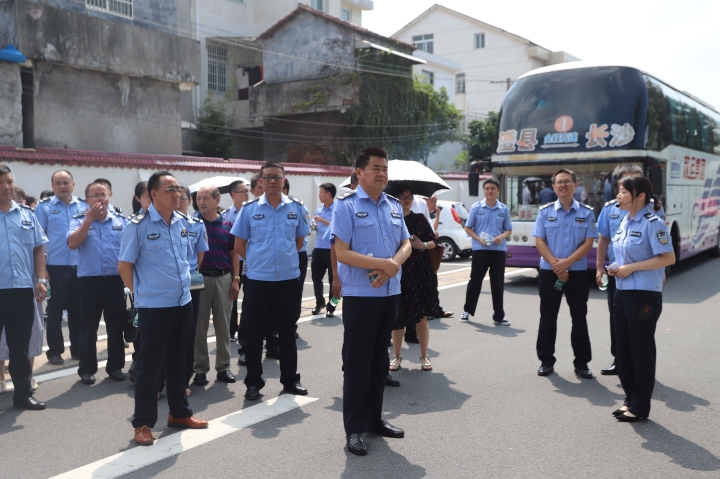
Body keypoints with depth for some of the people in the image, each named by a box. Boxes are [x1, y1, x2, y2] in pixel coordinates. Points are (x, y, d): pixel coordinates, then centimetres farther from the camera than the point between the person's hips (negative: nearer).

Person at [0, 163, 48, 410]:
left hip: (22, 290, 3)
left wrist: (41, 279, 3)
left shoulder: (27, 215, 11)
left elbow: (38, 249, 13)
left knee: (20, 347, 13)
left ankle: (23, 393, 23)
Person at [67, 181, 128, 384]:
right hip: (90, 280, -2)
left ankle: (115, 366, 21)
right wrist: (89, 219, -16)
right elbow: (72, 244, -16)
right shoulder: (79, 220, 1)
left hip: (115, 279, 2)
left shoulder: (121, 221, 6)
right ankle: (87, 369, 15)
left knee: (116, 326, 9)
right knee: (88, 328, 5)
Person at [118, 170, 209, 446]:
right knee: (150, 364, 2)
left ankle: (179, 413, 30)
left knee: (177, 361, 17)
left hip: (183, 302, 6)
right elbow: (124, 266, -6)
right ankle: (143, 423, 12)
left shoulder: (182, 223, 7)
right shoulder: (139, 225, -11)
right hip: (154, 306, -6)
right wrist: (142, 293, -1)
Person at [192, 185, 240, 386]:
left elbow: (234, 254, 6)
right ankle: (200, 368, 14)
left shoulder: (227, 225, 3)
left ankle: (223, 366, 19)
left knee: (223, 325, 9)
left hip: (223, 278, 2)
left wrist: (236, 279, 0)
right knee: (199, 326, 5)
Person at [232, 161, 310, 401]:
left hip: (289, 280, 1)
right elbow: (239, 245, 4)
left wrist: (283, 257, 8)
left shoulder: (296, 208, 3)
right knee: (255, 334, 6)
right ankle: (253, 382, 18)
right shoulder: (249, 209, -1)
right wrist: (258, 260, 3)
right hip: (258, 281, -1)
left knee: (287, 333, 12)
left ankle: (290, 379, 25)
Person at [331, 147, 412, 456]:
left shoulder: (394, 206, 10)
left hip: (390, 292, 6)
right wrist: (383, 264, -20)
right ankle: (354, 428, 11)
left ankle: (374, 418, 29)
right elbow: (342, 253, -15)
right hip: (360, 294, -6)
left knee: (379, 359, 16)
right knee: (357, 362, 1)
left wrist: (393, 265, -11)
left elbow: (406, 245, 11)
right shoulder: (346, 205, -8)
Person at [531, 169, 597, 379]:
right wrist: (555, 264, -14)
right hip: (549, 271, 0)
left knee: (579, 318, 6)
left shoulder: (586, 212, 1)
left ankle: (581, 362, 16)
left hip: (577, 272, 0)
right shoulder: (545, 211, 2)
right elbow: (539, 241, -2)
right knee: (548, 317, 5)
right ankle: (546, 360, 16)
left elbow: (588, 243, -5)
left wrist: (566, 263, -15)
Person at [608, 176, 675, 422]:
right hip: (622, 292, 9)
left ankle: (640, 406, 13)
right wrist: (617, 269, 3)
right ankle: (630, 399, 27)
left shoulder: (652, 223, -14)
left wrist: (632, 268, -20)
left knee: (641, 350, 2)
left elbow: (668, 258, -20)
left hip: (644, 295, -8)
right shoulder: (624, 222, 11)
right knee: (624, 349, 14)